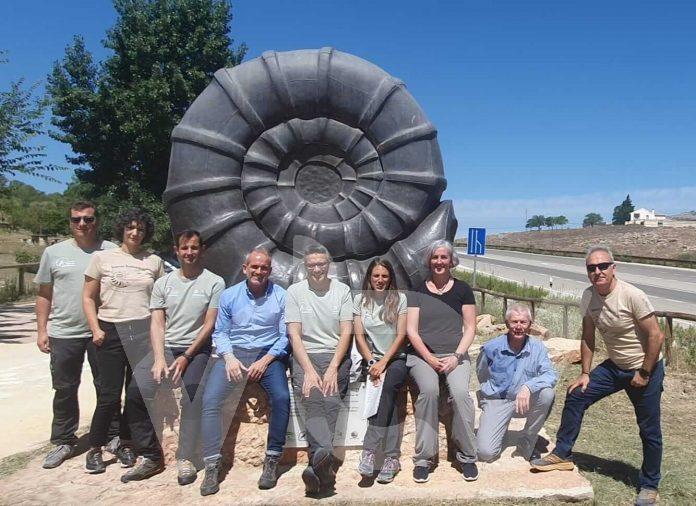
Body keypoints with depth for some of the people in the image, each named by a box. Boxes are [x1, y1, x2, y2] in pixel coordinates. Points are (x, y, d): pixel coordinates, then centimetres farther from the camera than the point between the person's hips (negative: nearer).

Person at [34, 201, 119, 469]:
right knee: (65, 390, 11)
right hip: (63, 334, 2)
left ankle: (113, 436, 23)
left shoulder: (111, 252, 0)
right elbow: (44, 294, 9)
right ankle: (63, 442, 26)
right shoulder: (54, 253, 5)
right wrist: (41, 330, 5)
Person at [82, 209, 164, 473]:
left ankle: (125, 444, 23)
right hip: (111, 332, -2)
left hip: (144, 332, 2)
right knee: (110, 395, -3)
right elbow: (88, 297, 5)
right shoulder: (102, 258, 4)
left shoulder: (154, 261, 8)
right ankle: (94, 449, 14)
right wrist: (96, 329, -5)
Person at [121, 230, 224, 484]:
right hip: (165, 347, 3)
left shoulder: (214, 283, 0)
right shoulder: (163, 283, 10)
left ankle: (186, 459, -15)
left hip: (196, 349, -3)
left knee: (193, 391, -28)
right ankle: (150, 456, -4)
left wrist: (186, 356, -12)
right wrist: (159, 359, -10)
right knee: (135, 391, -16)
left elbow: (209, 325, -4)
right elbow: (156, 324, 4)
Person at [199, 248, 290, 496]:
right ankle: (212, 466, -10)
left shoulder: (281, 296, -1)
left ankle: (272, 460, -11)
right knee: (210, 400, -19)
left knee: (281, 397, -26)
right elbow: (220, 332, 6)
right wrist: (229, 358, -11)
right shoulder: (229, 295, 6)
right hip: (235, 353, 2)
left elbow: (285, 336, -3)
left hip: (268, 354, -1)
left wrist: (265, 361, -15)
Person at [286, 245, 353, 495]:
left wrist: (332, 368, -11)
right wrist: (309, 370, -13)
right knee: (312, 398, -29)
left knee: (331, 400, -25)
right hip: (305, 355, -1)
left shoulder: (342, 290, 8)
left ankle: (317, 464, -37)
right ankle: (324, 462, -46)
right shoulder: (295, 291, 6)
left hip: (335, 355, 1)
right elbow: (294, 334, -1)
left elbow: (346, 332, 2)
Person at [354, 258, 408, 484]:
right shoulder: (360, 300, 8)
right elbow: (359, 335, 3)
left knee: (387, 386, -31)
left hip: (397, 358, -1)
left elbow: (401, 335, -3)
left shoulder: (400, 299, 3)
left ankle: (369, 451, -30)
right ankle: (392, 457, -25)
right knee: (388, 394, -26)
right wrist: (372, 362, -10)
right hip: (373, 359, 1)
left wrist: (383, 362, -13)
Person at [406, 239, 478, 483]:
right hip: (422, 355, 0)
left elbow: (470, 328, 6)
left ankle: (467, 456, -9)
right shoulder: (417, 291, 7)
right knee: (428, 390, -30)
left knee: (460, 392, -28)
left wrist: (456, 357, -8)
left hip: (455, 355, 0)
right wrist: (430, 359, -10)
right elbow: (411, 330, 1)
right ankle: (423, 458, -18)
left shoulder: (462, 289, 8)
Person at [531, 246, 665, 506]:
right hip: (614, 366, 6)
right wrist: (585, 373, 2)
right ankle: (562, 454, 14)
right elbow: (588, 338, 4)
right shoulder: (588, 297, -6)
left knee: (649, 430, 3)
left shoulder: (632, 296, -24)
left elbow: (656, 336, -20)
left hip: (646, 368, -6)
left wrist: (644, 374, -16)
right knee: (575, 397, 0)